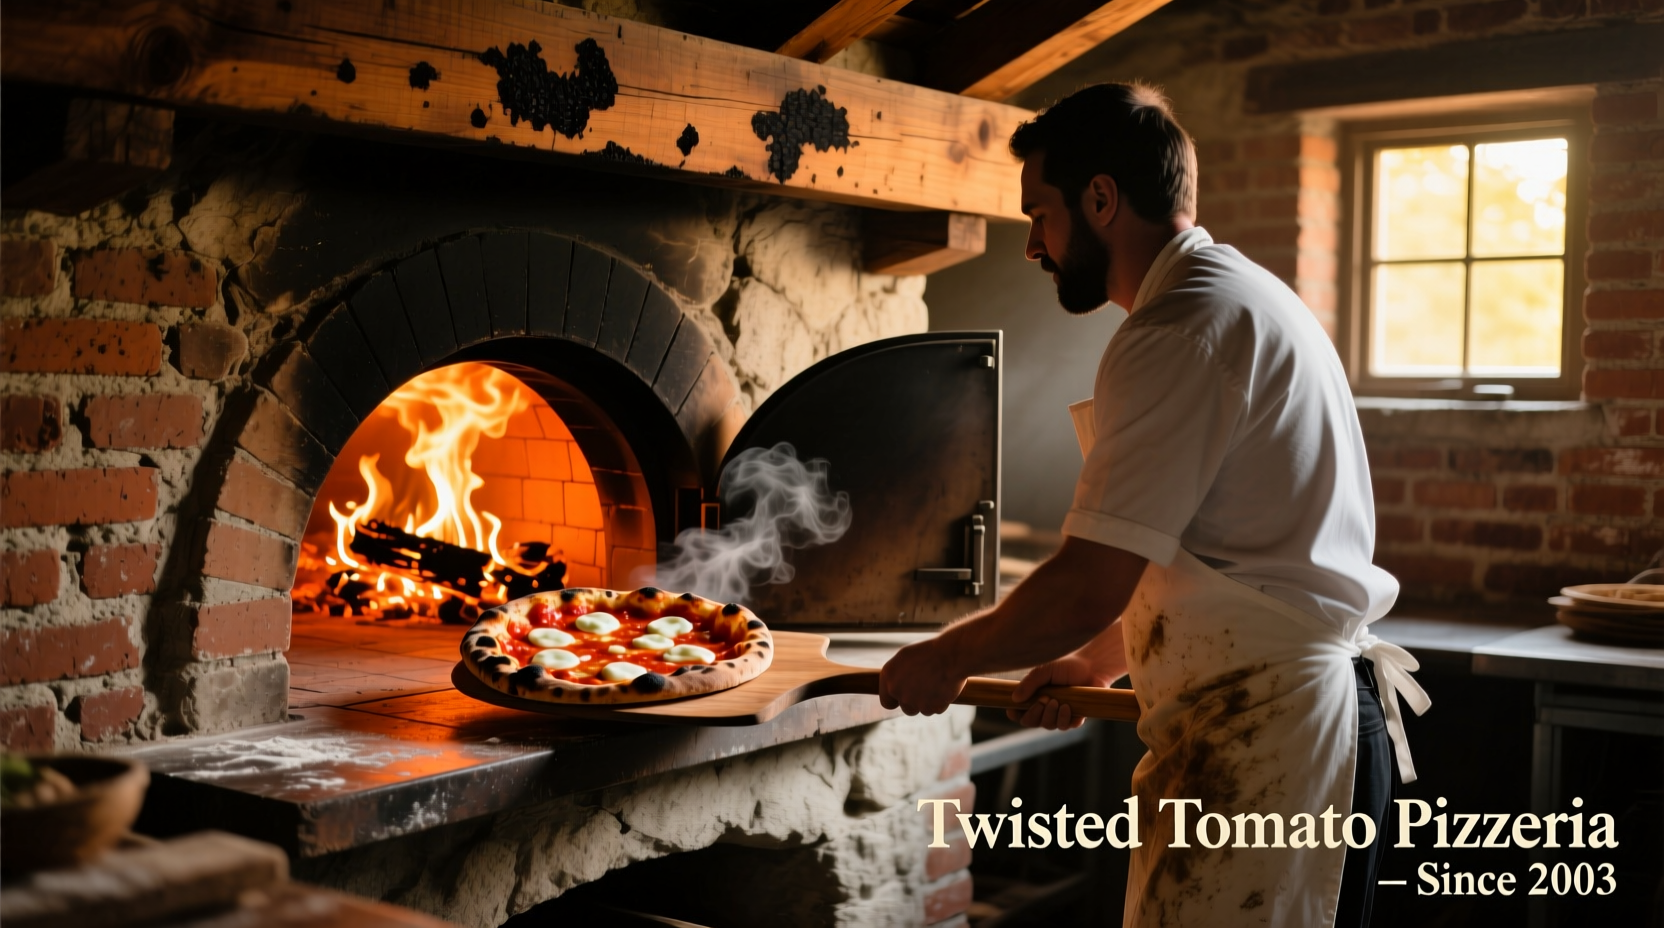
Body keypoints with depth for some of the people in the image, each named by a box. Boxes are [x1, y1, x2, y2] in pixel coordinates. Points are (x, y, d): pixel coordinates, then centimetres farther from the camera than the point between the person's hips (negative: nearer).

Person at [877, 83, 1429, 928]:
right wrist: (1101, 659, 20)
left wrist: (945, 659, -4)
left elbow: (1088, 588, -20)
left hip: (1257, 746, -10)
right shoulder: (1251, 299, 17)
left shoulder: (1180, 331, -17)